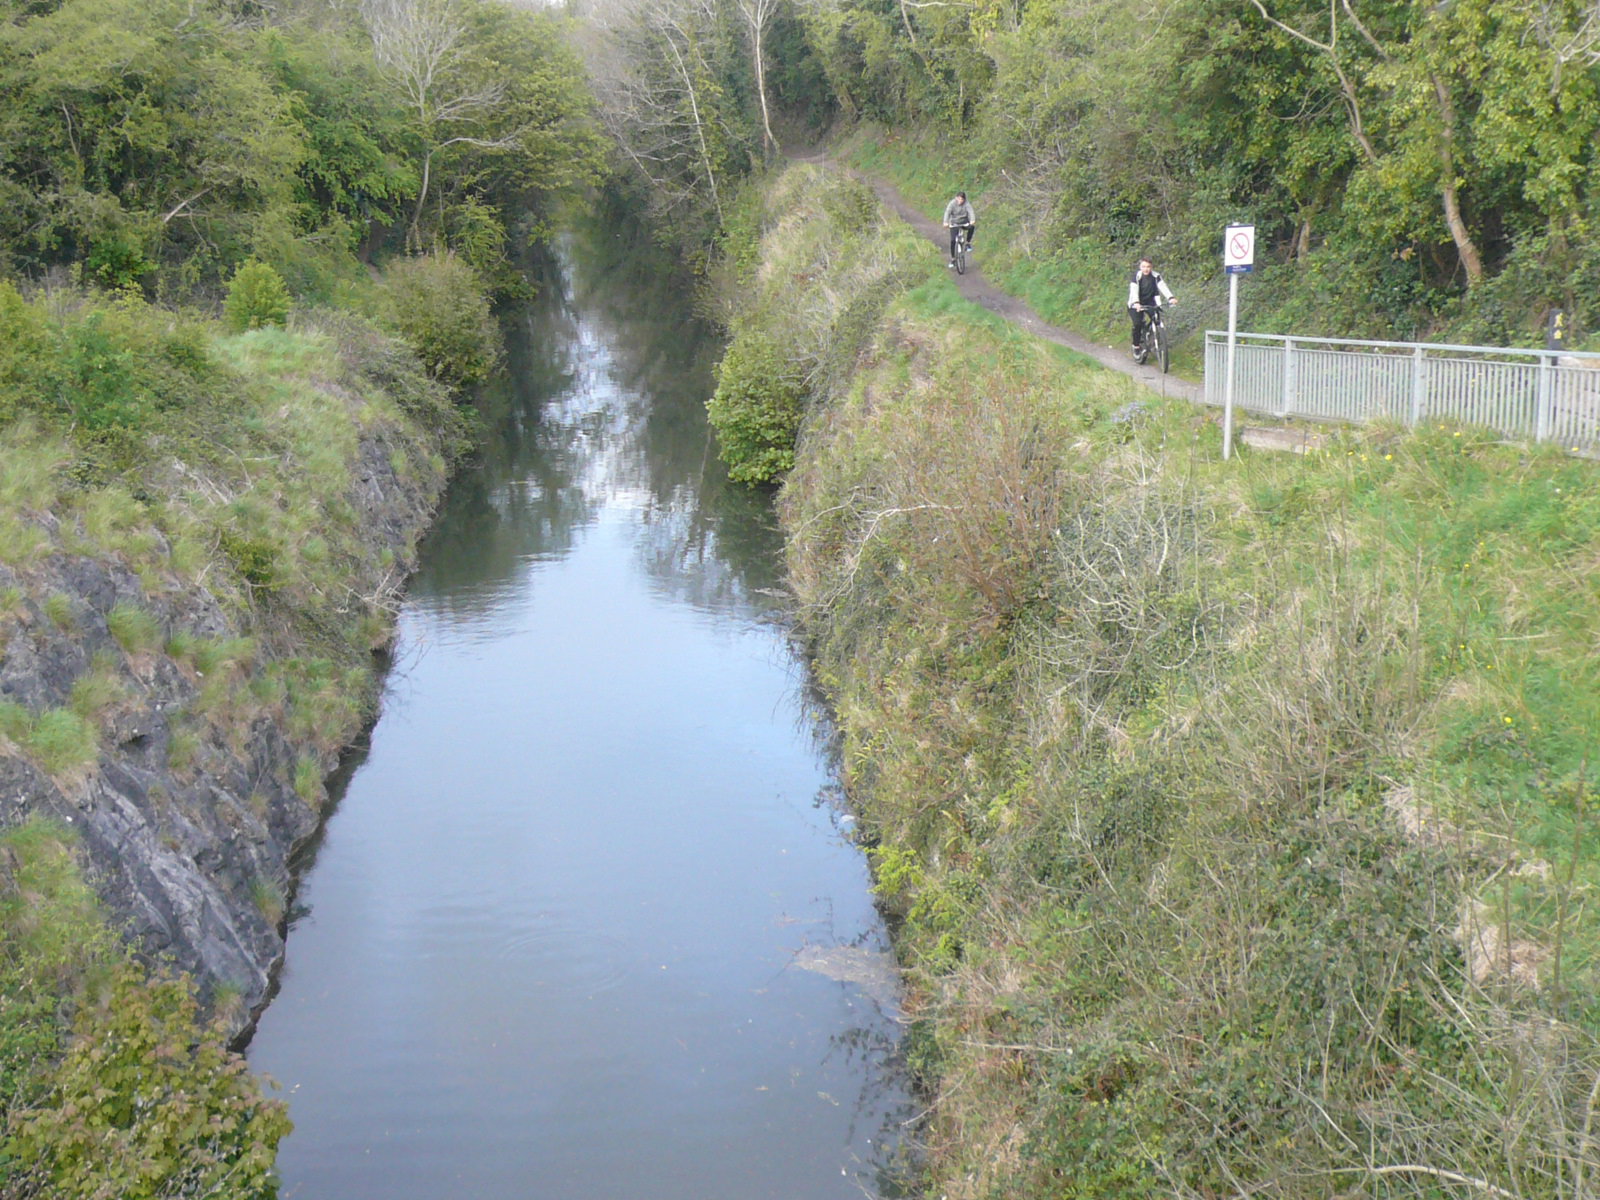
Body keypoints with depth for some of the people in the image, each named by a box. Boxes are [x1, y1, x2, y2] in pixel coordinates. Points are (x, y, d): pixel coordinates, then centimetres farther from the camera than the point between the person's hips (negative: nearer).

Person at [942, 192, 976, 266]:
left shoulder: (966, 204, -14)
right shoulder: (952, 203, -15)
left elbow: (971, 212, -28)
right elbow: (947, 212, -26)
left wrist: (973, 220, -49)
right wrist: (946, 222, -44)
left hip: (964, 222, 0)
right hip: (954, 223, 0)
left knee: (972, 227, -32)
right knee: (953, 241, -12)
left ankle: (968, 243, -9)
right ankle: (952, 259, 4)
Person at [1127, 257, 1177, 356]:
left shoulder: (1156, 276, -9)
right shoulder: (1137, 276, -16)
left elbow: (1163, 286, -20)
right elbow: (1134, 290, -28)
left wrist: (1171, 298, -37)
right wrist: (1136, 303, -47)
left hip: (1150, 303, 3)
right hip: (1137, 304, -3)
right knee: (1138, 324, -21)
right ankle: (1136, 346, -4)